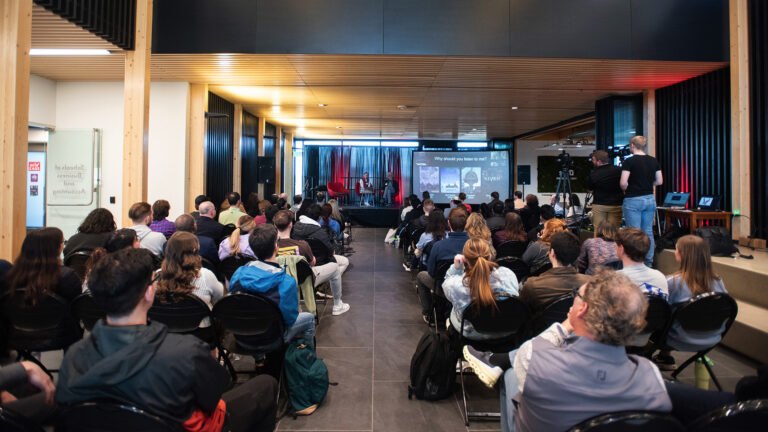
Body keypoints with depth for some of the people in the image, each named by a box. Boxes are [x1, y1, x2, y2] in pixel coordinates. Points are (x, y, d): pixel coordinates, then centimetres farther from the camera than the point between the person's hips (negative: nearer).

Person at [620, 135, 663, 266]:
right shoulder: (654, 161, 6)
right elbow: (659, 181, 10)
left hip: (633, 200, -6)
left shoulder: (629, 161, -11)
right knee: (648, 232, 12)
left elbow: (623, 183, -16)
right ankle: (649, 263, 18)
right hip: (650, 199, 6)